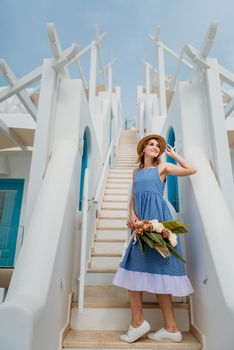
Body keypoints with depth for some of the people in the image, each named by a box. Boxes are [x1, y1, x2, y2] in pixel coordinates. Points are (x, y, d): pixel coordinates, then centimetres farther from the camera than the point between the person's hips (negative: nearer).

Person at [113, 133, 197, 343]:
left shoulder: (162, 167, 7)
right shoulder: (136, 171, 20)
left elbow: (191, 170, -1)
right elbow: (133, 198, 17)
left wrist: (173, 154, 8)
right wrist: (133, 214, -1)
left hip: (158, 219, -5)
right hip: (141, 221, 6)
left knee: (157, 270, -2)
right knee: (135, 267, 3)